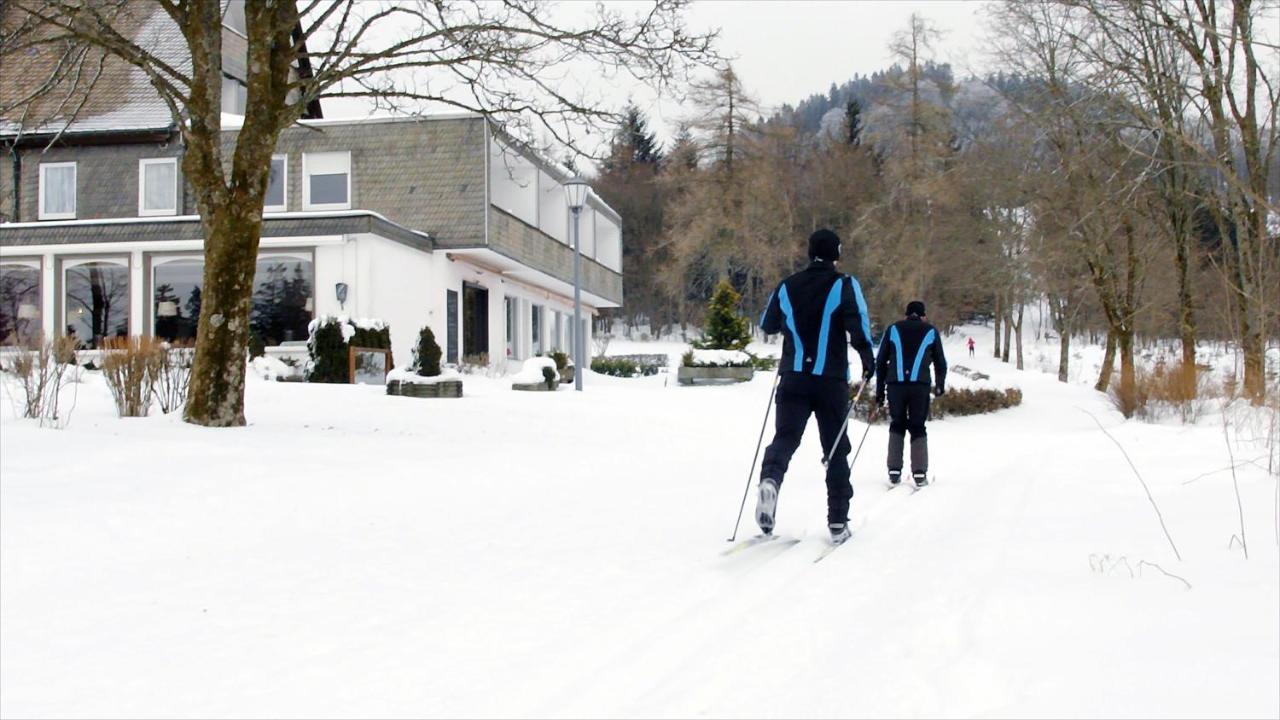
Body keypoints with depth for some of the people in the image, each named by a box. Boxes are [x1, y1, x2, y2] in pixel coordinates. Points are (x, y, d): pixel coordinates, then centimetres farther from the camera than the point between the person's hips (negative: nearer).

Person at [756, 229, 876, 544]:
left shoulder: (786, 287, 8)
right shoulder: (844, 285, -3)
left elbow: (767, 324, 20)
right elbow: (858, 323, -17)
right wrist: (868, 358, -3)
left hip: (793, 379, 2)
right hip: (831, 380, -2)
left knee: (785, 437, -1)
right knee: (835, 449, 8)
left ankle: (770, 479, -34)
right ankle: (838, 522, 8)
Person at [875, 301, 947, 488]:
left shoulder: (893, 329, 13)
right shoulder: (931, 332, 12)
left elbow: (880, 361, 10)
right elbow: (941, 362, 17)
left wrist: (879, 391, 14)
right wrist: (940, 386, 33)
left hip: (895, 384, 1)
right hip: (920, 385, -1)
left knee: (897, 426, 14)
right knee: (918, 428, 8)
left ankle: (894, 471, 5)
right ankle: (919, 473, -2)